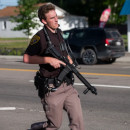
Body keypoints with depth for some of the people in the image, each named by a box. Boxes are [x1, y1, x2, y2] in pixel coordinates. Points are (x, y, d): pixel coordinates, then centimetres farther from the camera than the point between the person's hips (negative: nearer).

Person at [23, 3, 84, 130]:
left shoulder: (58, 32, 13)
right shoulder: (40, 37, -12)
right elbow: (26, 58, -18)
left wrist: (70, 61, 11)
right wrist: (49, 60, -22)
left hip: (68, 85, 7)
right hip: (52, 89, -7)